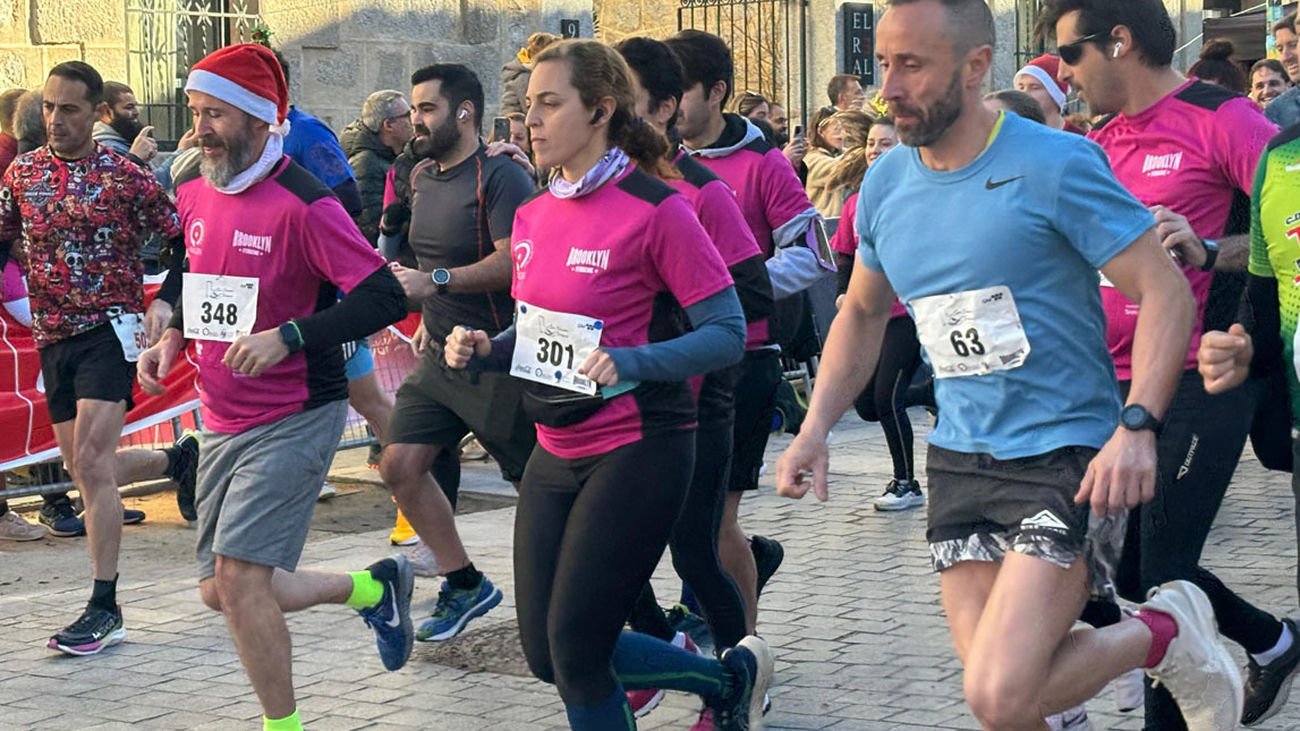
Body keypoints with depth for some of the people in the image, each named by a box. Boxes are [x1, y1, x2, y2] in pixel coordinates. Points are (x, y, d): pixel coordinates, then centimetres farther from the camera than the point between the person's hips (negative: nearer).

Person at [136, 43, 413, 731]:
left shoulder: (303, 204, -17)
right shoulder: (194, 195, 6)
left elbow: (385, 296, -21)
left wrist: (288, 337, -28)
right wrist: (172, 339, 7)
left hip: (293, 421, -8)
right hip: (222, 421, 8)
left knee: (239, 575, -16)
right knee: (222, 590, 11)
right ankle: (372, 586, 31)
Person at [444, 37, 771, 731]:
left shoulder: (655, 209, -14)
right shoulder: (532, 215, 8)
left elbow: (728, 333, -15)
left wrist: (630, 364, -29)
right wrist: (486, 349, -1)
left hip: (638, 451, -8)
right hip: (557, 452, 8)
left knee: (576, 649, -7)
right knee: (546, 654, 9)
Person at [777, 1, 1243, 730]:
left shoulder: (1055, 164, -13)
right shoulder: (887, 184, 6)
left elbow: (1168, 292, -14)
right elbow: (862, 315, 21)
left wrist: (1136, 427, -27)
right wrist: (816, 429, 6)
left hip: (1066, 458, -6)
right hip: (960, 461, 6)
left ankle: (1167, 632, 6)